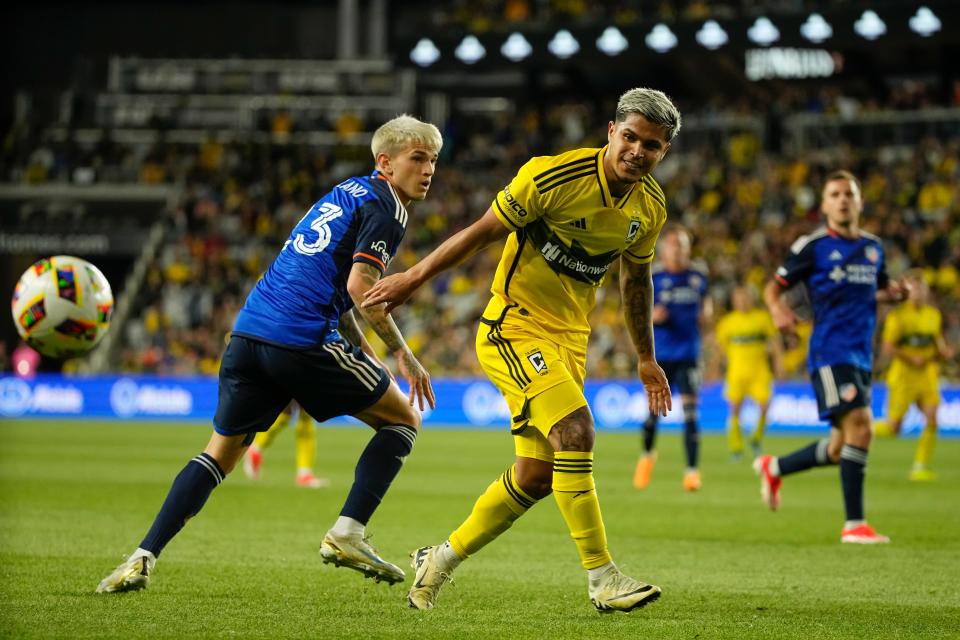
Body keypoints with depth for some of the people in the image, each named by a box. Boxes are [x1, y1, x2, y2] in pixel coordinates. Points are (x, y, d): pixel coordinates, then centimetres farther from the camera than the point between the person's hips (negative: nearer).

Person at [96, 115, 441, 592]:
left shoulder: (346, 193, 25)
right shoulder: (386, 208, -3)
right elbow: (360, 286, -15)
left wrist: (358, 343, 30)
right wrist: (402, 353, -7)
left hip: (249, 333, 8)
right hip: (304, 341, -8)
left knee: (221, 453, 15)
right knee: (403, 421, 10)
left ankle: (143, 558, 4)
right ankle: (347, 534, -1)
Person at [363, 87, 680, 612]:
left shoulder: (651, 207, 0)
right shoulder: (552, 176, -20)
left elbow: (636, 277, 17)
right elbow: (483, 231, -10)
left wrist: (646, 358, 22)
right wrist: (413, 278, -5)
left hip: (568, 340, 7)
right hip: (513, 326, -7)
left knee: (537, 475, 6)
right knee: (575, 430, -25)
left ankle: (440, 560, 25)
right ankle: (602, 577, -20)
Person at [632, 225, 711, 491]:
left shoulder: (698, 274, 3)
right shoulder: (651, 277, -5)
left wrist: (706, 312, 0)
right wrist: (651, 316, -21)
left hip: (688, 354, 1)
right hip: (660, 354, -1)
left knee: (690, 411, -10)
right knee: (654, 411, 3)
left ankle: (692, 470, -7)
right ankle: (647, 454, 32)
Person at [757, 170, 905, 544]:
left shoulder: (873, 247, 14)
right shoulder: (812, 246, -3)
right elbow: (773, 287, 2)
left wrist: (894, 292, 4)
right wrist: (778, 309, -20)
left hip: (861, 357, 7)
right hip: (830, 353, -7)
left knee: (841, 450, 10)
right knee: (860, 427, -20)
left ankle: (773, 468, 34)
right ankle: (854, 524, -15)